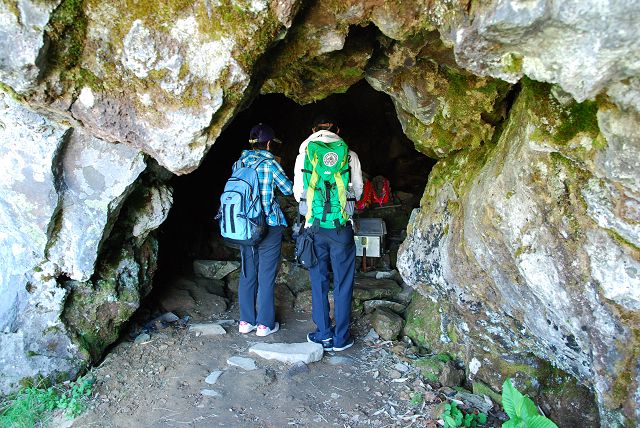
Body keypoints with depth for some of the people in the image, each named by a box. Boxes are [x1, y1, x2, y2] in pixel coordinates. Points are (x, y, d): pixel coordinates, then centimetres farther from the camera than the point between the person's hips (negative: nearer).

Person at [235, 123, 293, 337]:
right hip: (268, 227, -5)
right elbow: (288, 189, -2)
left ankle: (246, 321, 23)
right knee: (266, 276, 5)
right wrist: (278, 176, 16)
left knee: (247, 274, 15)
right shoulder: (270, 164, -11)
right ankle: (265, 324, 14)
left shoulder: (239, 163, 4)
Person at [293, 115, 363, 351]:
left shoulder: (304, 155, 0)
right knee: (343, 282, 10)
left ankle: (323, 335, 19)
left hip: (314, 226, 0)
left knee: (318, 281, 12)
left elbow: (298, 194, 5)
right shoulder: (350, 155, 0)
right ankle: (341, 338, 18)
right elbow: (357, 192, 7)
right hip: (342, 227, 0)